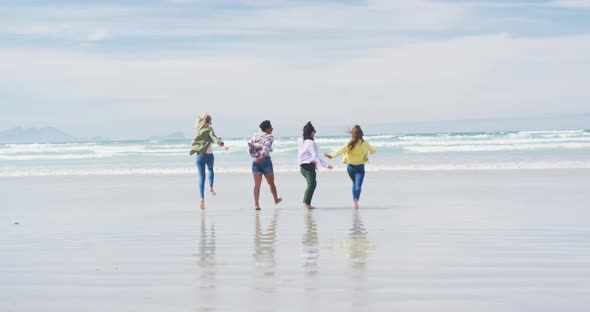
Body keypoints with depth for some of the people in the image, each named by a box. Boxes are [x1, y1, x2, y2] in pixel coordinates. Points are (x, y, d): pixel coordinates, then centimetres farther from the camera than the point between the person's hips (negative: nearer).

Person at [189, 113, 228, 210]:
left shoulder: (197, 130, 9)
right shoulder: (209, 129, -4)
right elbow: (214, 138, -21)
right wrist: (222, 145, -36)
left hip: (199, 155, 2)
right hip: (209, 155, -2)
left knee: (201, 177, 1)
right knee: (210, 170, 30)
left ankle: (202, 198, -11)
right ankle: (211, 187, 14)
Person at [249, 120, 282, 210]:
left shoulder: (255, 135, 7)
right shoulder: (269, 137, -6)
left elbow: (251, 145, 5)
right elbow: (266, 146, -24)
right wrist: (262, 156, -40)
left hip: (255, 162, 3)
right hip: (266, 160, -3)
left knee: (257, 184, 2)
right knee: (271, 183, 17)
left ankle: (256, 204, -9)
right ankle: (276, 200, 36)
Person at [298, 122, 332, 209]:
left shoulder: (302, 143, 14)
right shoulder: (311, 143, -12)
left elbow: (299, 155, 17)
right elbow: (315, 156, -20)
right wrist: (325, 165, -23)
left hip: (302, 166, 9)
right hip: (309, 166, -9)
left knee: (312, 183, 19)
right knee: (311, 184, -11)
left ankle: (306, 202, 14)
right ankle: (306, 203, -22)